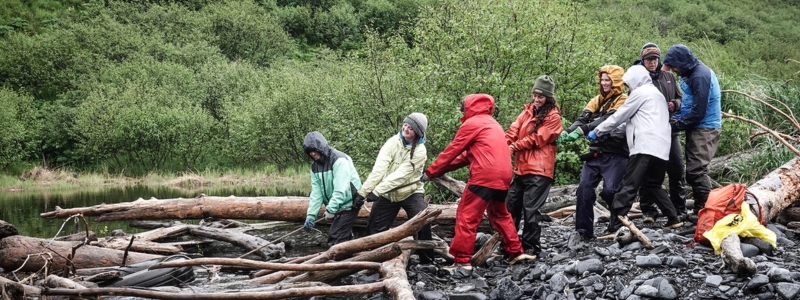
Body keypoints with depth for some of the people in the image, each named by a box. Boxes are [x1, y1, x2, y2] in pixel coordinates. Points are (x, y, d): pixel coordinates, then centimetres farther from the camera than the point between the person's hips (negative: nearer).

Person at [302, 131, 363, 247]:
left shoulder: (339, 160, -19)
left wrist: (330, 210, -26)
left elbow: (341, 188, -25)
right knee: (344, 236, 12)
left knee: (335, 238, -15)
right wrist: (311, 215, -7)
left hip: (348, 204, -8)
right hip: (335, 206, 8)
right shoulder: (315, 166, 6)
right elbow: (316, 192, 2)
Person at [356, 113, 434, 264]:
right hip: (388, 194, 3)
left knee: (423, 223, -21)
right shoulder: (393, 142, -9)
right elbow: (379, 168, -18)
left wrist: (377, 191, -32)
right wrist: (363, 191, -28)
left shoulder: (420, 151, -16)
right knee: (374, 228, 3)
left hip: (410, 193, -3)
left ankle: (427, 260, -10)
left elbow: (400, 174, -25)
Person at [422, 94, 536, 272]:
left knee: (466, 217, -5)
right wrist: (443, 169, 20)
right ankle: (516, 252, 26)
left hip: (484, 176, -9)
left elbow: (452, 151, 2)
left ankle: (461, 261, -9)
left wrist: (431, 172, 10)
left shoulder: (472, 123, 0)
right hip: (503, 176, 9)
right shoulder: (492, 124, 27)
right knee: (500, 215, 25)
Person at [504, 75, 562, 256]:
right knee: (511, 206, 11)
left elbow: (537, 138, -12)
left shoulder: (553, 117, -4)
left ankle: (531, 247, 2)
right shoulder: (528, 111, 16)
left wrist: (515, 147, -13)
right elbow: (514, 130, 3)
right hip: (521, 167, 7)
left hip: (539, 170, -7)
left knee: (530, 209, -7)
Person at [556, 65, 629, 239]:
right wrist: (566, 132, -18)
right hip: (595, 153, 6)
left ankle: (618, 221, 15)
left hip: (615, 154, -6)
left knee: (610, 190, -14)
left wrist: (582, 130, -31)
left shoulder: (622, 100, -4)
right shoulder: (597, 100, 16)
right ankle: (584, 230, -2)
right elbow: (583, 119, 3)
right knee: (584, 188, -6)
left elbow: (608, 120, -20)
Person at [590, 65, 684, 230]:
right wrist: (611, 132, 23)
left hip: (645, 147, -9)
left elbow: (619, 117, 3)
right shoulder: (656, 93, 29)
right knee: (652, 185, 22)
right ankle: (673, 218, 18)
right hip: (661, 148, 9)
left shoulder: (640, 92, 2)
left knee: (628, 186, -14)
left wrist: (597, 131, 12)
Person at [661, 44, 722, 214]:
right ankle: (700, 210, 17)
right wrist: (677, 117, 2)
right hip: (696, 129, 10)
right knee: (693, 170, 11)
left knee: (696, 170, -12)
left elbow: (698, 111, -21)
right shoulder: (691, 73, 12)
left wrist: (675, 125, -14)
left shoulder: (700, 76, -19)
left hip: (704, 129, -10)